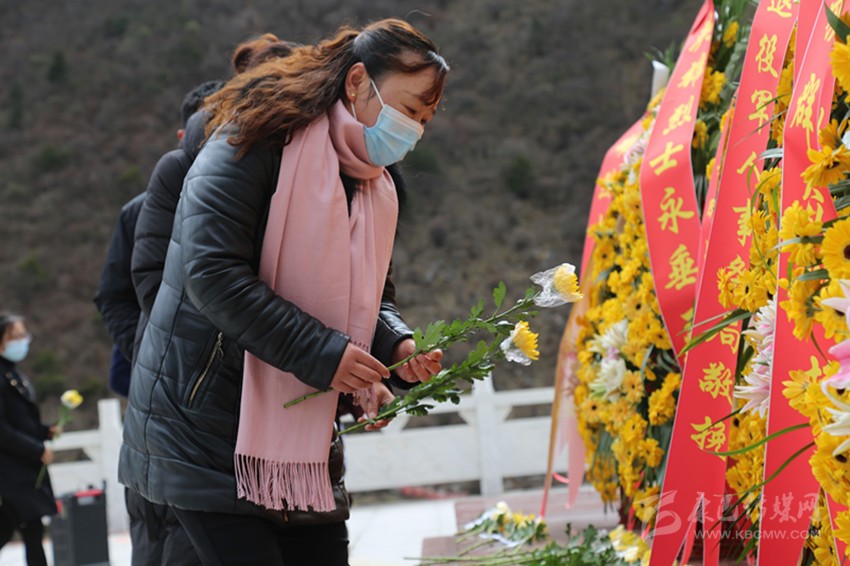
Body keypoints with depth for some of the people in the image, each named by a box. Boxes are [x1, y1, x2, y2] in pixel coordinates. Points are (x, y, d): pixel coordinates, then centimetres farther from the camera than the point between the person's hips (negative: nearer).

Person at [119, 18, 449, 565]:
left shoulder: (376, 191, 11)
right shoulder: (260, 143, -14)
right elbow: (211, 273, -23)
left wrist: (397, 345, -5)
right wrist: (322, 355, -23)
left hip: (300, 432, 8)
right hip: (205, 424, -8)